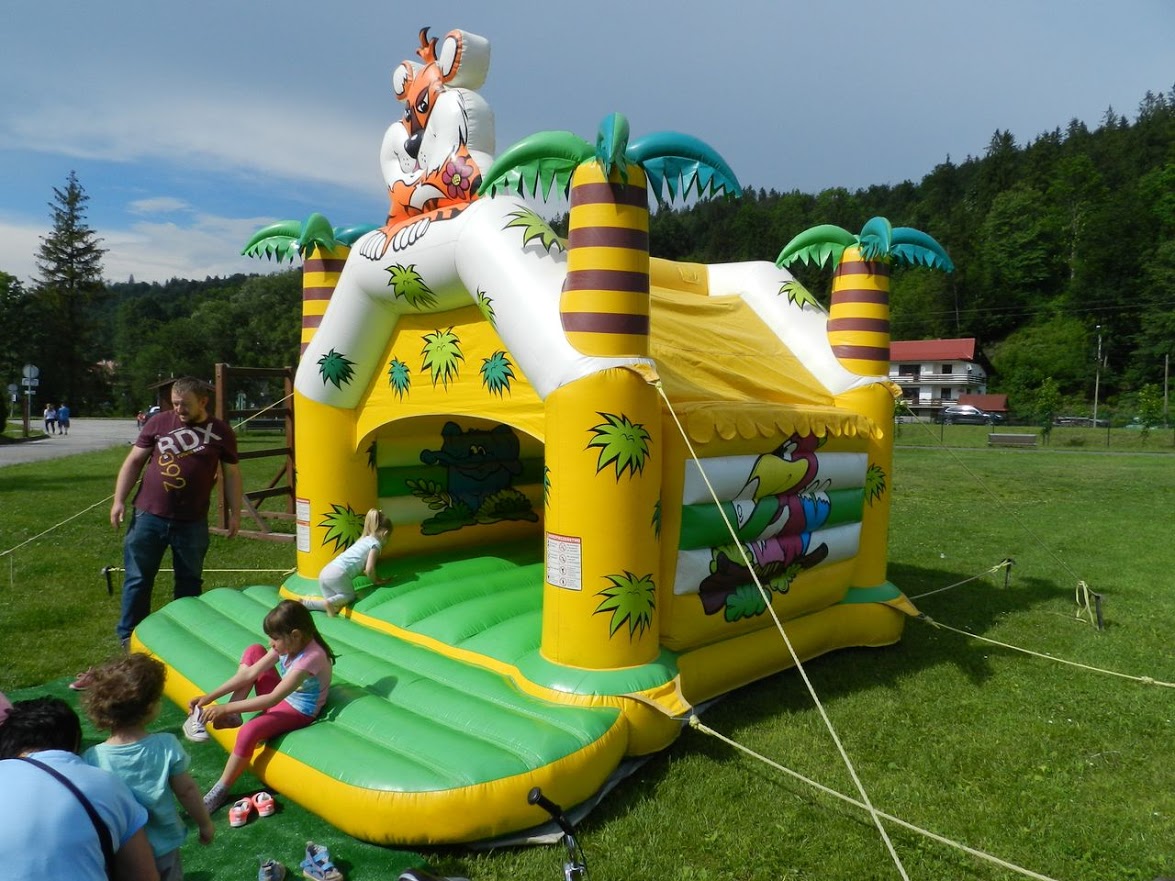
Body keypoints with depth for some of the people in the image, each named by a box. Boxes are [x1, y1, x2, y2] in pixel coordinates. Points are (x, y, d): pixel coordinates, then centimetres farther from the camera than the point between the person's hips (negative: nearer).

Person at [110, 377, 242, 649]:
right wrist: (119, 500, 0)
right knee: (138, 578, 8)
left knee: (190, 580, 11)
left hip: (192, 522, 0)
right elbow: (134, 461, 5)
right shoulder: (159, 422, 0)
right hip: (148, 515, 0)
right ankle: (129, 635, 22)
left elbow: (231, 474, 6)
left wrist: (235, 512, 3)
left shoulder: (220, 432, 0)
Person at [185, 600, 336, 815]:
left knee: (249, 731, -31)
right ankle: (232, 717, -5)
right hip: (282, 697, 9)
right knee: (254, 650, 1)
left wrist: (226, 707, -33)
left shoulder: (310, 658, -33)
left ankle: (220, 791, -8)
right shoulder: (289, 644, -10)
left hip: (299, 710, -9)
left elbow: (272, 700, -34)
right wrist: (210, 697, -13)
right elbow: (250, 674, -7)